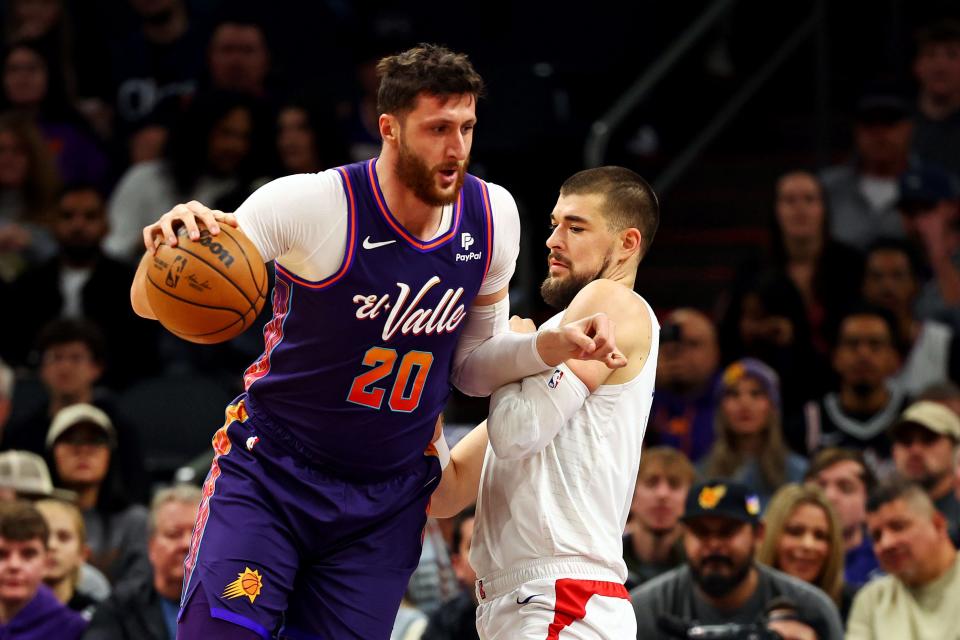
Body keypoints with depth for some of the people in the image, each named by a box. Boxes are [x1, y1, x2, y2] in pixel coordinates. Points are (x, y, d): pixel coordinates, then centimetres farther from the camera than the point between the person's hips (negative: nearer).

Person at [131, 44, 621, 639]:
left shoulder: (492, 216, -4)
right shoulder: (312, 204, -19)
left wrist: (553, 346, -11)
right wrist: (167, 247, -42)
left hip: (389, 500, 4)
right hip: (270, 474, -4)